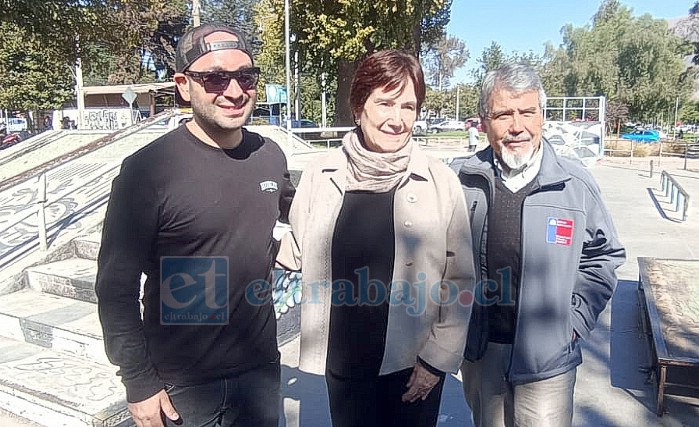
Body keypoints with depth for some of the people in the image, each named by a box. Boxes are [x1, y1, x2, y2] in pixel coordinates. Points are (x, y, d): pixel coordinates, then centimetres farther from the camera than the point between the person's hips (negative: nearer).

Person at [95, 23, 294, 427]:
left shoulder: (270, 155, -3)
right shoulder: (148, 169, -16)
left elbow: (296, 213, 19)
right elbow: (117, 288, -12)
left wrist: (277, 253, 2)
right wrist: (139, 383, -10)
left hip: (261, 368, 4)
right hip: (181, 383, -4)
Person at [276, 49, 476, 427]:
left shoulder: (440, 182, -9)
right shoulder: (321, 176, -5)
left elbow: (460, 279, -4)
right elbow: (297, 252, 8)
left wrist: (438, 357, -5)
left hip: (414, 362, -1)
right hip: (342, 362, 2)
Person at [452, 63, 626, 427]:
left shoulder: (577, 184, -7)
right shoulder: (460, 180, -7)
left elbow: (603, 256, 5)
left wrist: (575, 321, -2)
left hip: (548, 355, -1)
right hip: (479, 350, 2)